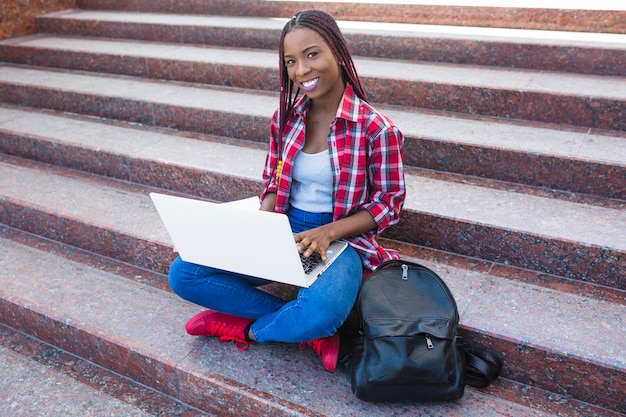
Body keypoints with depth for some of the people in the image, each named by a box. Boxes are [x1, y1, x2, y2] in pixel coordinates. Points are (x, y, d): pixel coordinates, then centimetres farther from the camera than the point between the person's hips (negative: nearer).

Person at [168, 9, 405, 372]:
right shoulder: (286, 116, 3)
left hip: (341, 238, -5)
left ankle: (245, 328, -4)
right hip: (283, 230, 6)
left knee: (320, 314, -39)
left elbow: (389, 204, -7)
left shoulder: (376, 128, -12)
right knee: (183, 274, -11)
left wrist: (328, 233, -20)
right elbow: (273, 184, 10)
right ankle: (314, 332, -11)